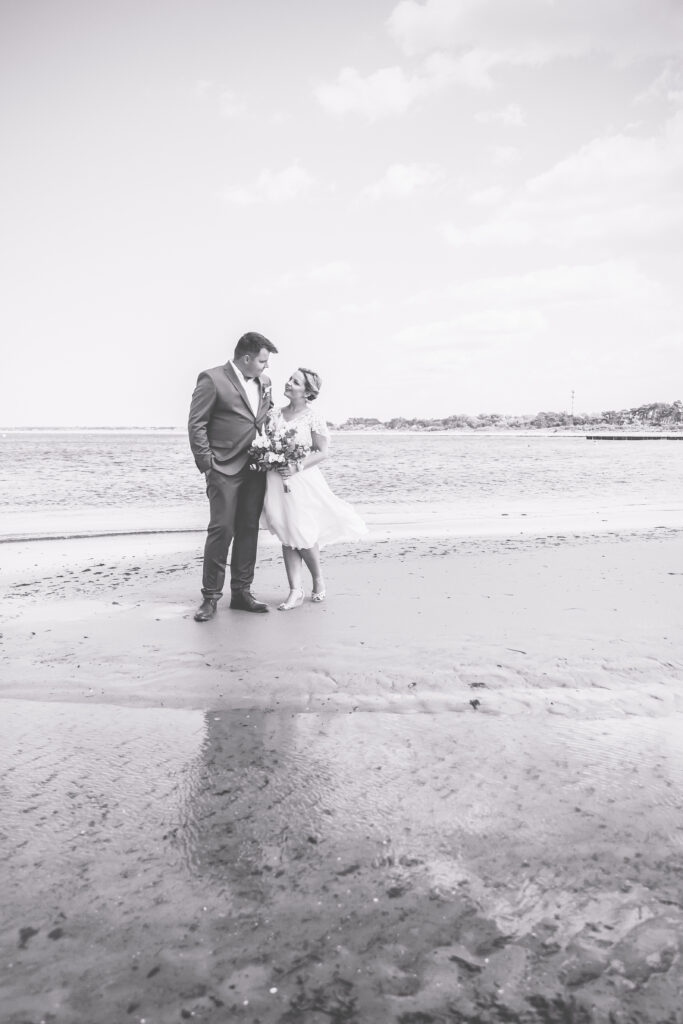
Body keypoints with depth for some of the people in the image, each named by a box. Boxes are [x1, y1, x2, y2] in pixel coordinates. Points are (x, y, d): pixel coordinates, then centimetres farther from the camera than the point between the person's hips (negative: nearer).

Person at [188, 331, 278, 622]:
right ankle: (210, 597, 2)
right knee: (221, 530, -8)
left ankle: (241, 592, 17)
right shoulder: (212, 379, -7)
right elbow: (196, 424, -7)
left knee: (248, 530, 8)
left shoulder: (264, 383, 13)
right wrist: (207, 464, -11)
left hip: (256, 469, 6)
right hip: (225, 469, -6)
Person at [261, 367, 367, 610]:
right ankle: (295, 591, 12)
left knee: (302, 535, -1)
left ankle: (318, 579, 26)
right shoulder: (274, 414, 8)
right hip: (276, 482, 4)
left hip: (302, 481, -4)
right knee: (286, 537, 5)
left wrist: (298, 467, -17)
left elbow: (322, 453, -4)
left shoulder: (313, 417, -5)